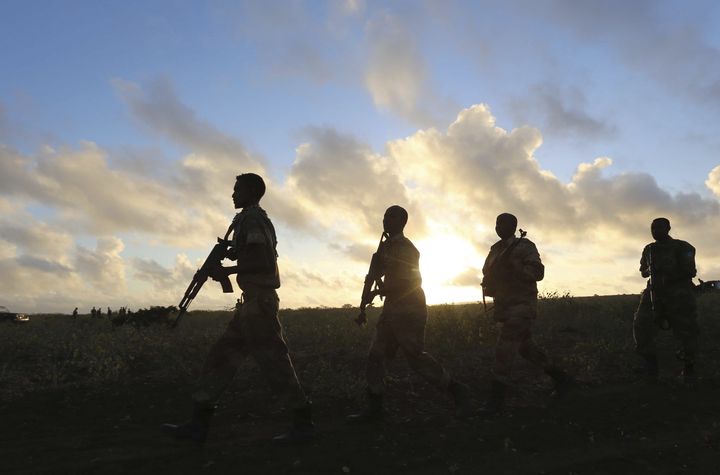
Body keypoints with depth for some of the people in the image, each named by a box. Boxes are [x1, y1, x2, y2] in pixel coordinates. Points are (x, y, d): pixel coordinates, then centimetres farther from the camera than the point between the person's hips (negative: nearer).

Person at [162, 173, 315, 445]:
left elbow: (261, 261, -21)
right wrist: (231, 253, 16)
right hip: (255, 302, 10)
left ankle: (304, 424, 5)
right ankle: (199, 424, 14)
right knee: (222, 356, 9)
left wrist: (228, 271, -11)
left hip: (258, 302, -10)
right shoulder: (259, 220, 21)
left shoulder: (251, 219, -9)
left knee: (273, 362, -5)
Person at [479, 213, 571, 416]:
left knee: (504, 350, -14)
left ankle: (496, 399, -8)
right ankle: (560, 378, 35)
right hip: (505, 306, 8)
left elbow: (537, 272, -18)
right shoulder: (495, 249, 13)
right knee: (526, 346, 18)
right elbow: (488, 275, 19)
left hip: (521, 306, -8)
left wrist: (513, 267, -29)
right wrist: (488, 284, -3)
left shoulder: (524, 247, -9)